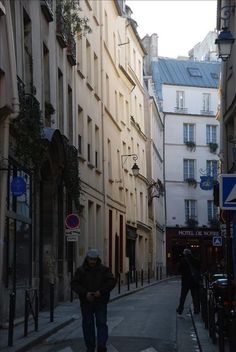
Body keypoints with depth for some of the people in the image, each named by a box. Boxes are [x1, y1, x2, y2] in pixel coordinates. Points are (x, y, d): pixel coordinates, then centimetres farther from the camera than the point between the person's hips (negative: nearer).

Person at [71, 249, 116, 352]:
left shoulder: (104, 269, 2)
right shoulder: (81, 270, 1)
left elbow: (112, 281, -5)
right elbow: (74, 284, -5)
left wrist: (101, 291, -17)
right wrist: (85, 293, -17)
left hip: (101, 302, -1)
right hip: (86, 302, 1)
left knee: (101, 323, -6)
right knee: (88, 324, 5)